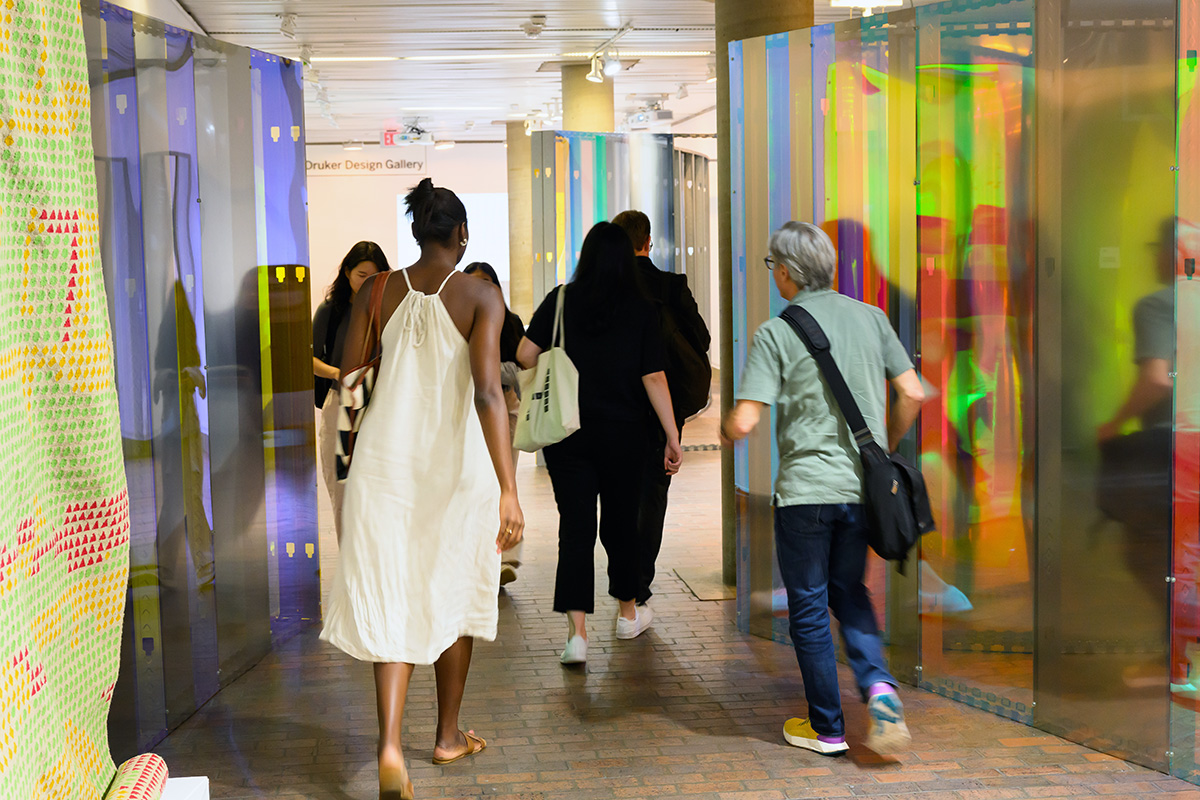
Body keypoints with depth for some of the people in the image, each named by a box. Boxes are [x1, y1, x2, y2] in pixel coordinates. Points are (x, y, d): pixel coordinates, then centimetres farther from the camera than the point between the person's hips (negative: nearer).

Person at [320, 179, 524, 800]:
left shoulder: (378, 292, 1)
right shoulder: (479, 297, -9)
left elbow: (347, 377, 5)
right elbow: (487, 391, -20)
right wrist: (508, 489, -23)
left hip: (385, 459, 2)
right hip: (456, 463, -2)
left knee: (390, 599, 4)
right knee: (454, 595, 16)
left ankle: (390, 744, -14)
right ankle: (448, 735, 30)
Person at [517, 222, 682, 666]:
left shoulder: (562, 300, -3)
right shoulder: (640, 310, -5)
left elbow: (525, 355, -7)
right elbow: (654, 379, -8)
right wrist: (672, 437, -4)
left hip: (568, 434, 0)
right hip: (623, 435, 0)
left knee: (575, 528, 0)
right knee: (620, 522, 16)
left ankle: (577, 631, -11)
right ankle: (628, 614, 35)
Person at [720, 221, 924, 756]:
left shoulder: (775, 333, -8)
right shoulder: (870, 317, 5)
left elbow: (745, 420, -15)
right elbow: (912, 395, 5)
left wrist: (725, 430, 9)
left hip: (806, 487, -4)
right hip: (864, 486, 5)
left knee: (808, 606, 10)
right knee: (848, 589, 22)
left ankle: (826, 728, 18)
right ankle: (878, 685, 0)